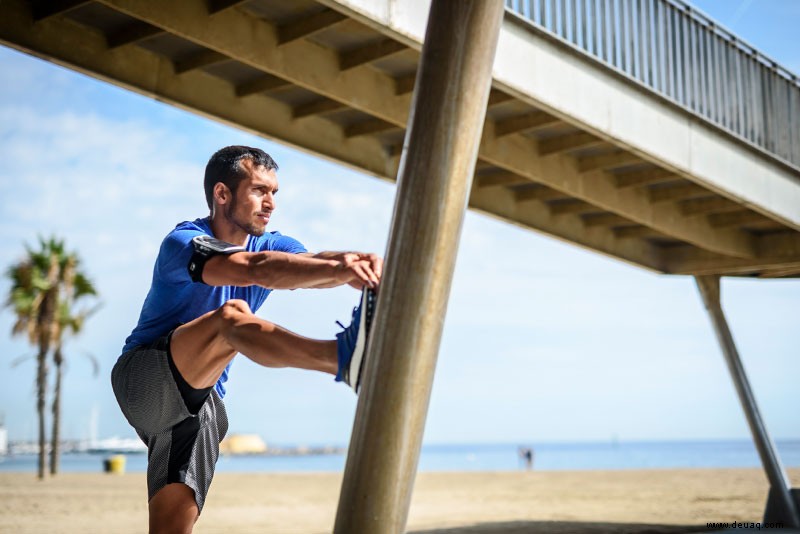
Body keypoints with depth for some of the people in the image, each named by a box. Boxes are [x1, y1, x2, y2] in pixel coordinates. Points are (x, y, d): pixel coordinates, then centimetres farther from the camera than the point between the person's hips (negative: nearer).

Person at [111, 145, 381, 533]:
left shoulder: (270, 245, 6)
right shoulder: (183, 243, -15)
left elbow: (312, 263, -18)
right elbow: (254, 269, -35)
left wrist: (356, 264, -42)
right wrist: (337, 269, -49)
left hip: (201, 406, 6)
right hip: (145, 381, -6)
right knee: (232, 315, -32)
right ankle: (344, 358, -52)